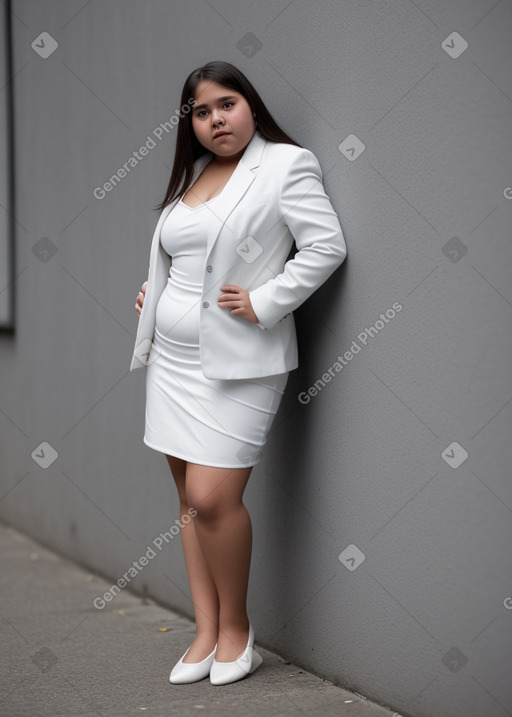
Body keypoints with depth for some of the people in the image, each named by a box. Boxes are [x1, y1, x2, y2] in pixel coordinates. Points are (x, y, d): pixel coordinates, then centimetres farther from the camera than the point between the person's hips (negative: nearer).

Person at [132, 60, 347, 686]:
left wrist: (264, 302, -16)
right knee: (190, 499, 7)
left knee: (213, 498, -12)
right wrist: (150, 293, 13)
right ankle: (207, 635, 14)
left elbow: (327, 247, -13)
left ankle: (236, 627, 8)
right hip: (173, 358, 7)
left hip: (237, 363, -7)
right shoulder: (190, 175, 16)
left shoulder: (286, 165, -5)